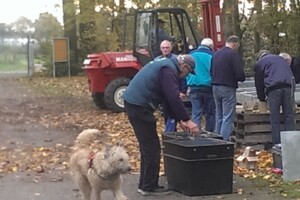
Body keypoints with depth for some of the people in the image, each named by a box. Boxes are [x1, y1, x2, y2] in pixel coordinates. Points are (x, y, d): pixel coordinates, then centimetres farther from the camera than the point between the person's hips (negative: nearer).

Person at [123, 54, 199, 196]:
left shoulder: (165, 65, 21)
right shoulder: (169, 70, -12)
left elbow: (167, 98, 25)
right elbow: (174, 98, -20)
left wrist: (179, 120, 23)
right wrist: (188, 120, -14)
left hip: (133, 102, 11)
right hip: (139, 106, -11)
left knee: (147, 146, 17)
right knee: (152, 147, -4)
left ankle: (145, 184, 23)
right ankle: (149, 187, 2)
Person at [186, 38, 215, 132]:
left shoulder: (191, 55, 7)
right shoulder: (211, 56, -6)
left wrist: (188, 86, 11)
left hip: (194, 88, 3)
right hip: (208, 88, -3)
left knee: (196, 114, 4)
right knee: (210, 113, 8)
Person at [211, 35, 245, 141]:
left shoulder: (216, 54, 12)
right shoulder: (234, 54, -11)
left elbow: (211, 71, 15)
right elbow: (240, 74, -15)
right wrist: (242, 78, 5)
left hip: (215, 87, 7)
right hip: (228, 88, -7)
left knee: (219, 116, 16)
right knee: (228, 117, -4)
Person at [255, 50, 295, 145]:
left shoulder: (259, 63, 17)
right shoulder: (281, 59, 31)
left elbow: (259, 83, 18)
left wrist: (262, 98, 29)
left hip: (273, 89, -4)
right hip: (288, 87, 4)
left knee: (275, 120, 0)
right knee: (289, 117, 4)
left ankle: (277, 144, -3)